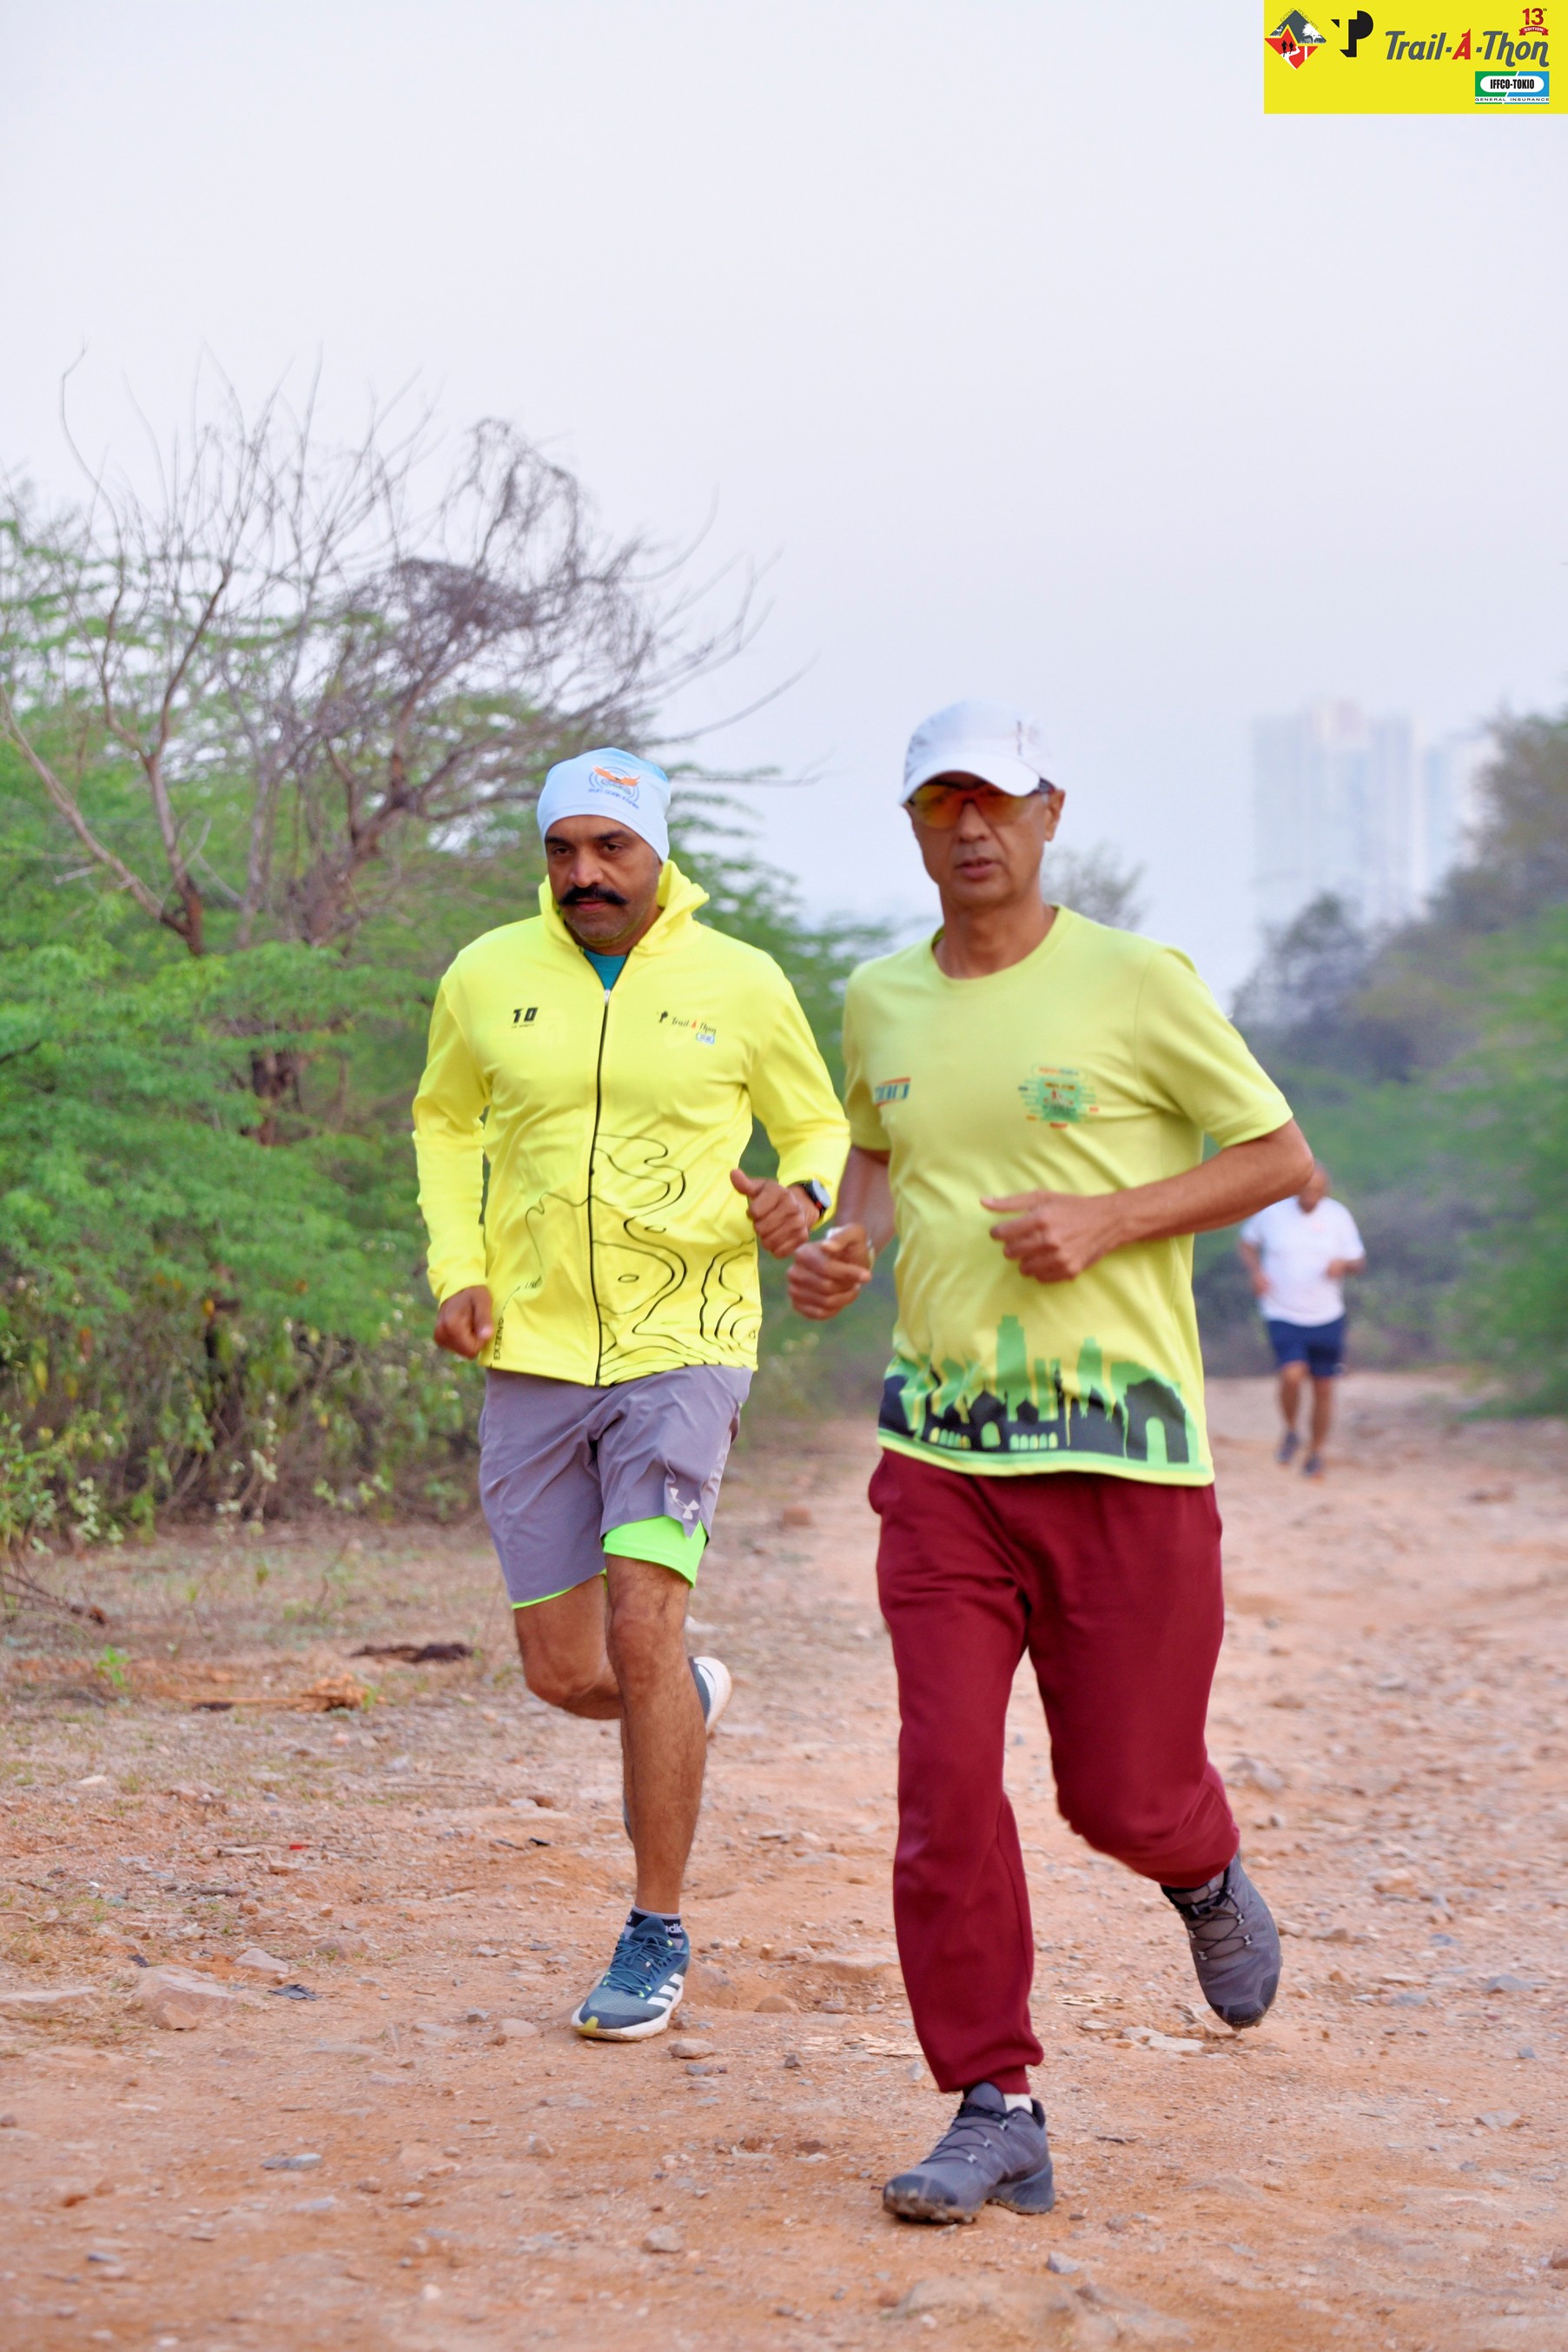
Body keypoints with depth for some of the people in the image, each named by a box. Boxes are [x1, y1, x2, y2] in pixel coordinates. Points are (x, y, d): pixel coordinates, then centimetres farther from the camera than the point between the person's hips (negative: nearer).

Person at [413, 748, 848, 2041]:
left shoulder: (743, 986, -2)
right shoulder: (487, 979, 3)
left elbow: (817, 1126, 11)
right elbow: (447, 1122, 18)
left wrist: (804, 1196, -12)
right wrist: (456, 1271, 3)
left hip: (683, 1349, -3)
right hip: (532, 1357, 3)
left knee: (640, 1628, -16)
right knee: (564, 1674, 4)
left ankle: (658, 1934, 0)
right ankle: (687, 1697, 41)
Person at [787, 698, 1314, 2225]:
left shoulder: (1137, 982, -4)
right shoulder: (879, 1002, 10)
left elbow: (1279, 1157, 1)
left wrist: (1108, 1218, -13)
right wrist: (848, 1241, 6)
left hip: (1122, 1445, -3)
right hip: (942, 1448, 3)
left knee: (1123, 1793, 3)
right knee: (944, 1779, -7)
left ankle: (1204, 1877, 40)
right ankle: (995, 2113, 2)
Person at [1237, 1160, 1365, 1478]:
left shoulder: (1338, 1216, -1)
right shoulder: (1271, 1212, -4)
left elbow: (1360, 1263, 4)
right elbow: (1246, 1241, 13)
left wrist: (1343, 1264, -20)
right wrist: (1255, 1271, -7)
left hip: (1327, 1317, 2)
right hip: (1284, 1316, -2)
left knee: (1323, 1387, 7)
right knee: (1293, 1374, -23)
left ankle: (1316, 1453, 26)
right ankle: (1290, 1432, 6)